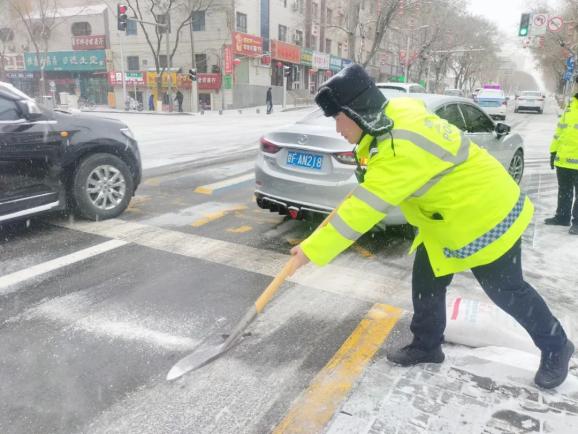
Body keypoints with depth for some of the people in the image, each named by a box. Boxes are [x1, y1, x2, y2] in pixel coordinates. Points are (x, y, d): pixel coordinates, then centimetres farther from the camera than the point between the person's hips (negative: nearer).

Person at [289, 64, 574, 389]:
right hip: (449, 217, 9)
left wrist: (312, 250, -28)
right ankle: (427, 346, 30)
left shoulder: (401, 148, -35)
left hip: (487, 216, -9)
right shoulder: (396, 113, -6)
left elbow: (362, 211, -34)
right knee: (427, 282, 11)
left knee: (508, 291, 10)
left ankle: (556, 347, 35)